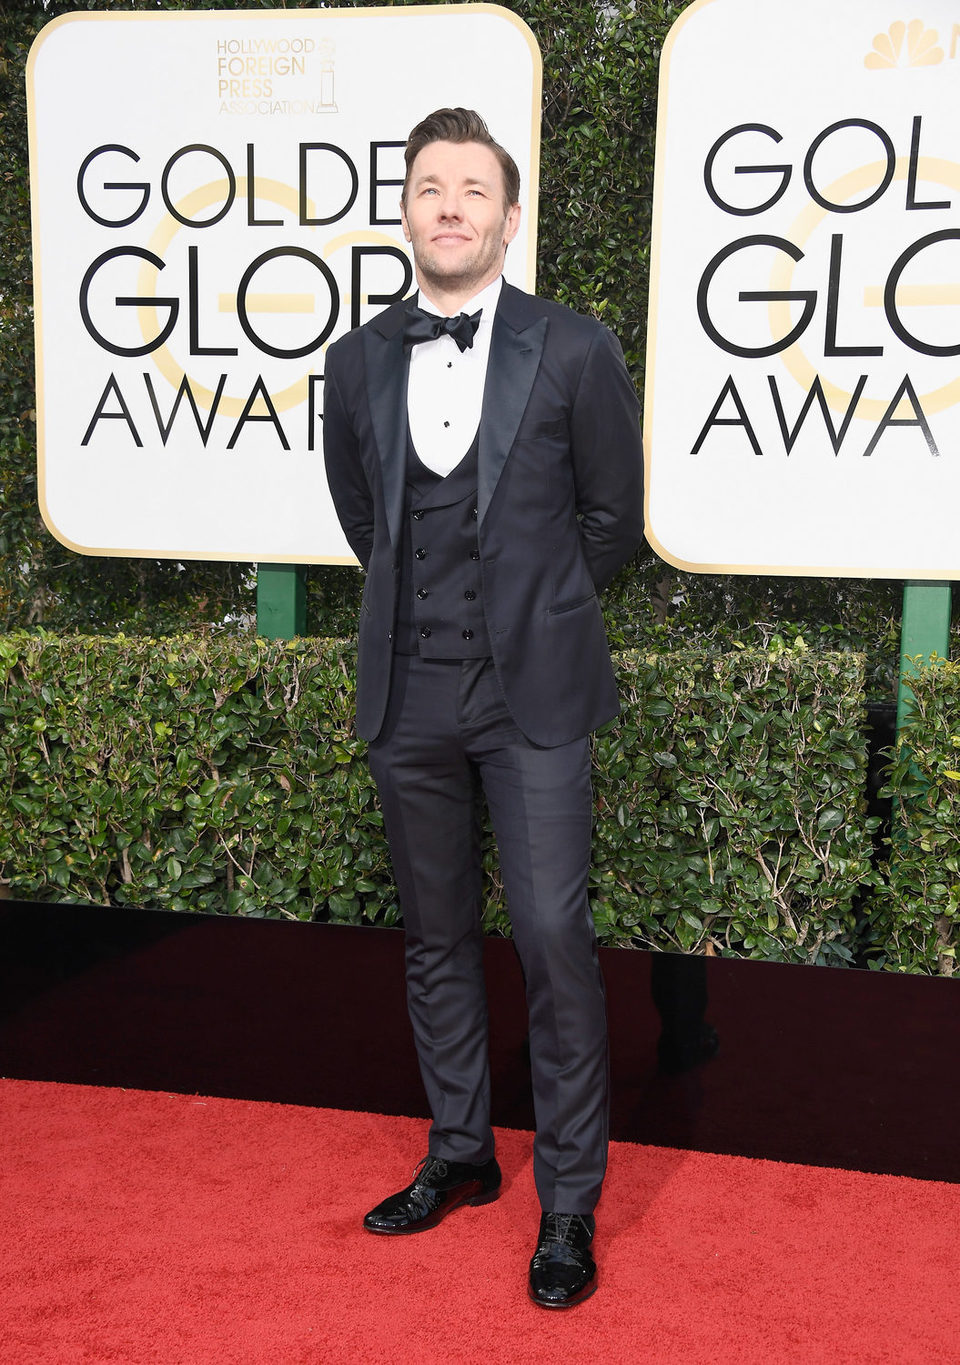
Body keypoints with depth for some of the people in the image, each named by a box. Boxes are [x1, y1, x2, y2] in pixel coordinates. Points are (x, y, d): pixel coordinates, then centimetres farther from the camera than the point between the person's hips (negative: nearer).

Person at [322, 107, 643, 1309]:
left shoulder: (575, 352, -4)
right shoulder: (357, 363, 6)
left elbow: (613, 520, 4)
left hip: (533, 694, -4)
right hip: (409, 696, 4)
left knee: (552, 939, -5)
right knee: (437, 939, 13)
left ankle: (569, 1201, 11)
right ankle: (460, 1157, 31)